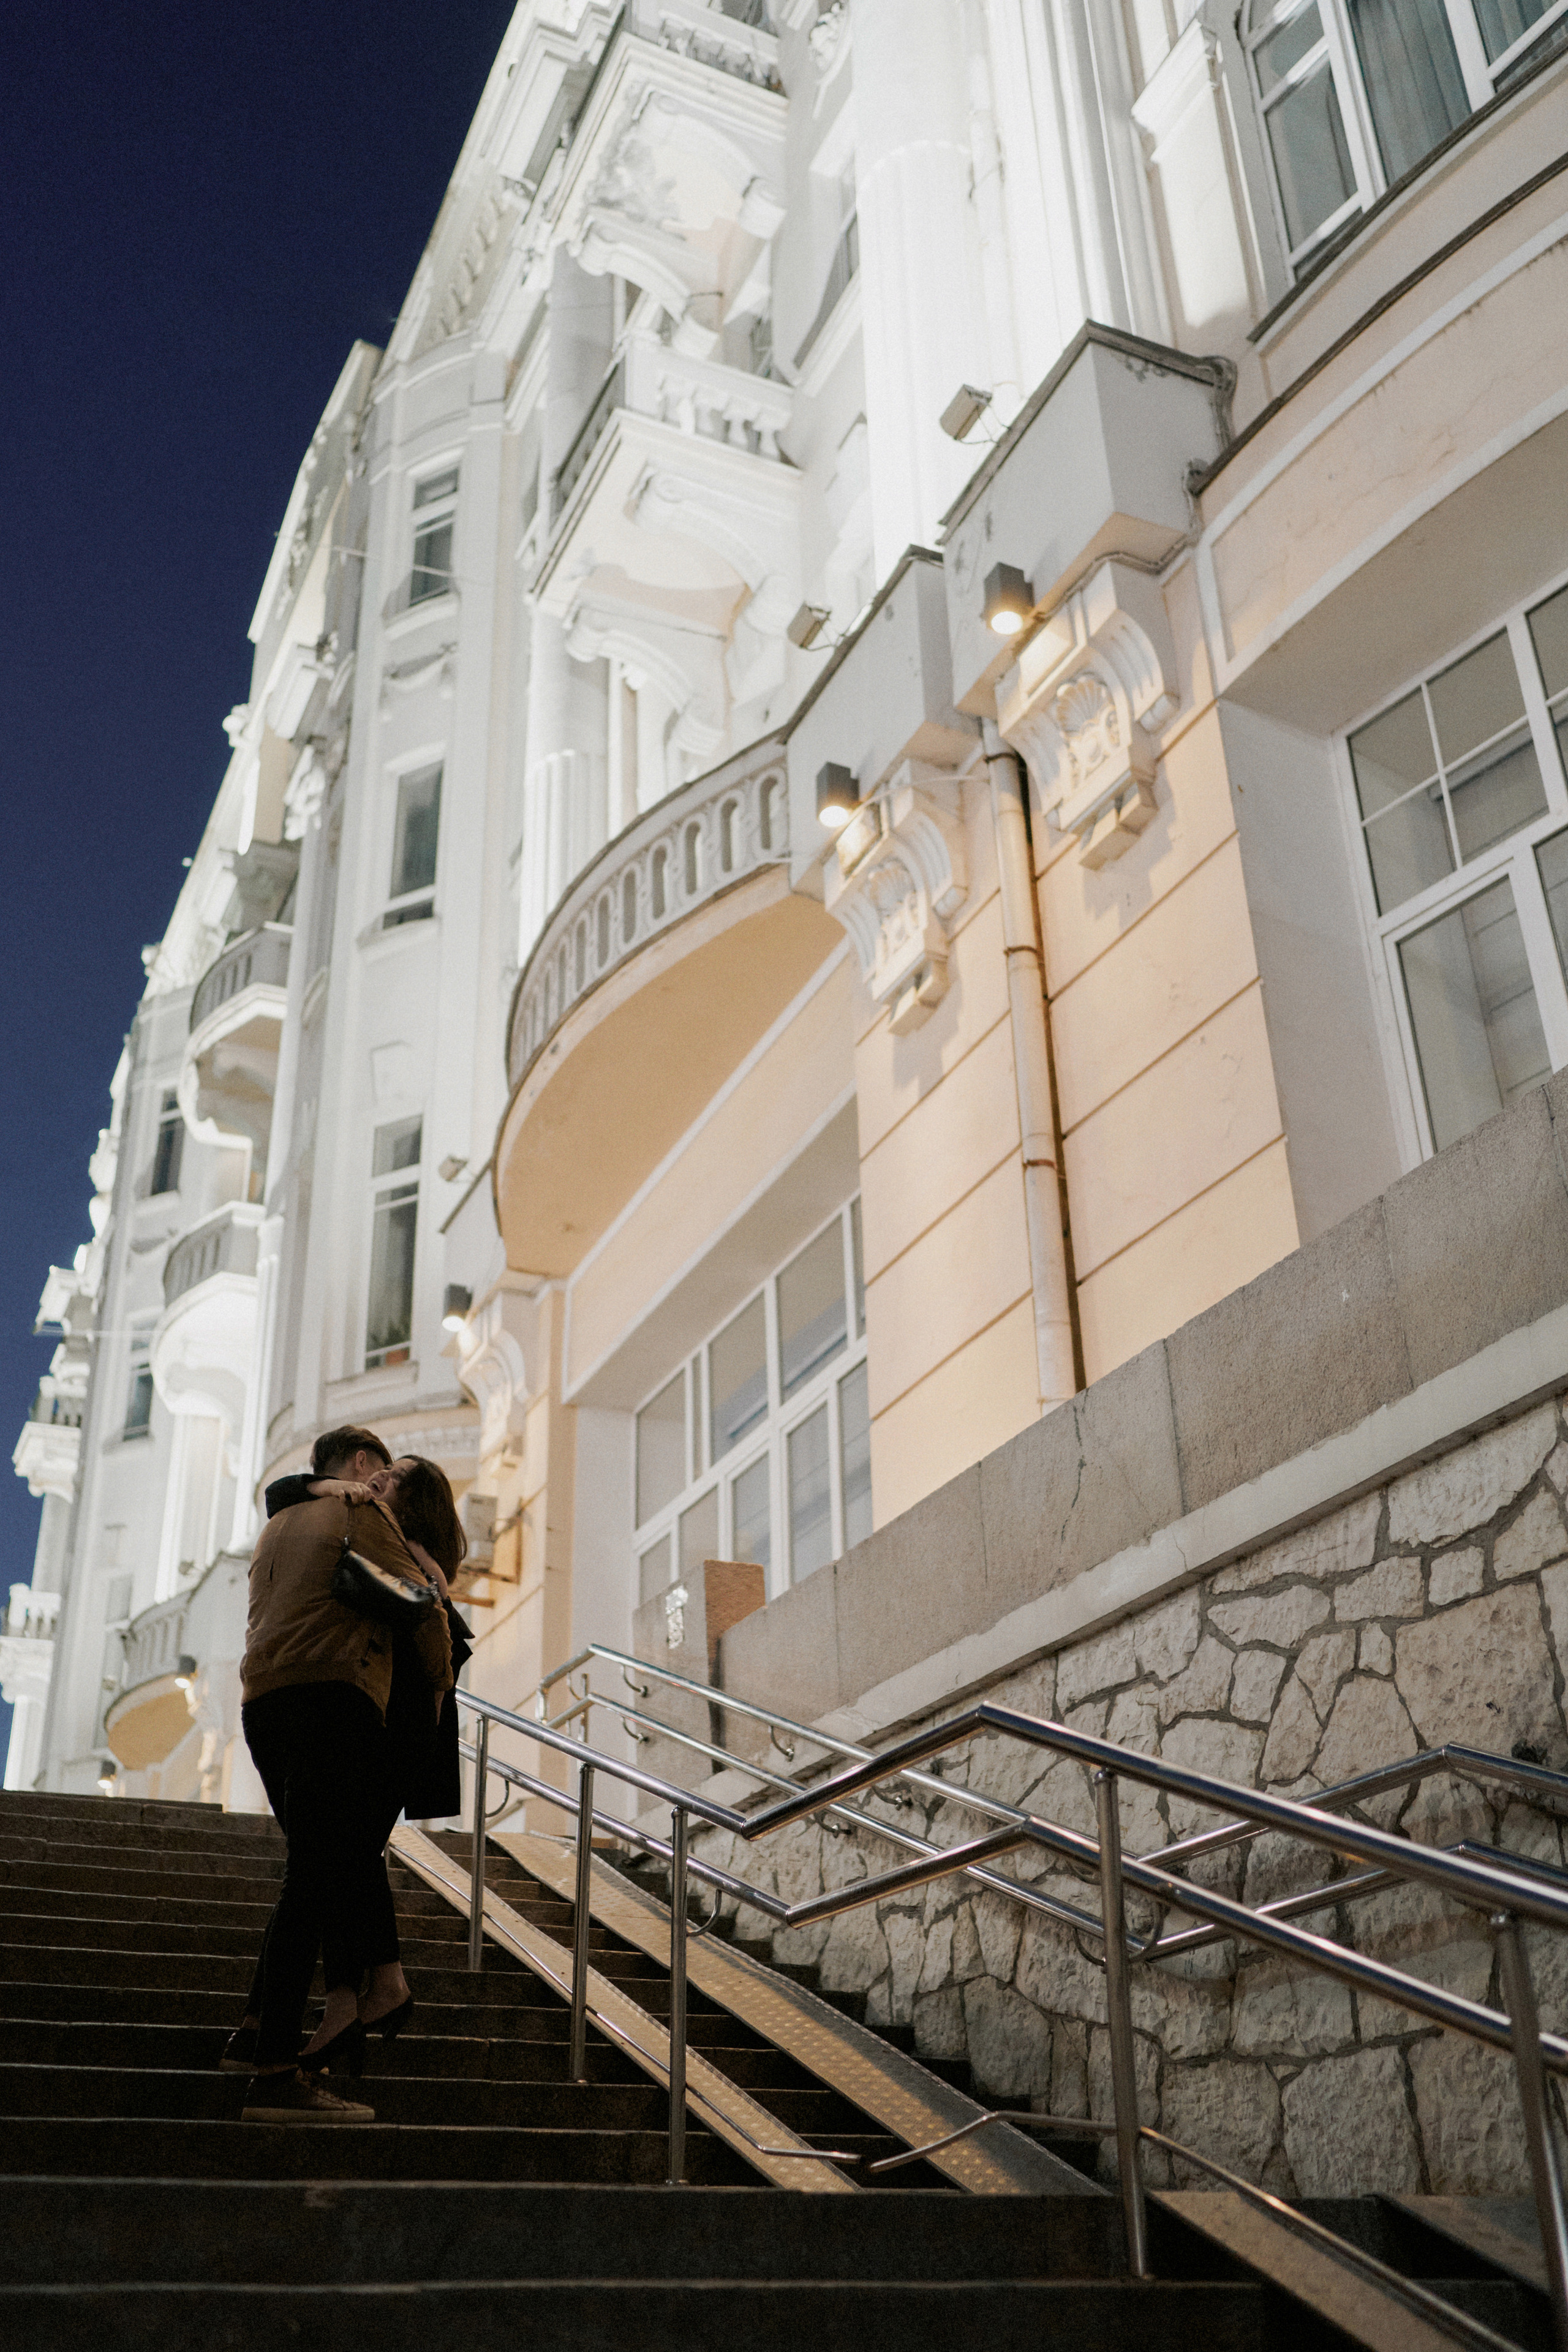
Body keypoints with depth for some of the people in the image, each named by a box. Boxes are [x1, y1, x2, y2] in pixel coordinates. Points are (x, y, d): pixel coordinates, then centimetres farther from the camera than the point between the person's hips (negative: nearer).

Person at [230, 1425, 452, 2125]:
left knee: (321, 1874, 17)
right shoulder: (360, 1511, 4)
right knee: (317, 1878, -12)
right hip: (330, 1699, -9)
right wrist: (439, 1682, 16)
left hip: (262, 1701, 9)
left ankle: (261, 2030, 16)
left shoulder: (278, 1524, 29)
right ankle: (276, 2075, -16)